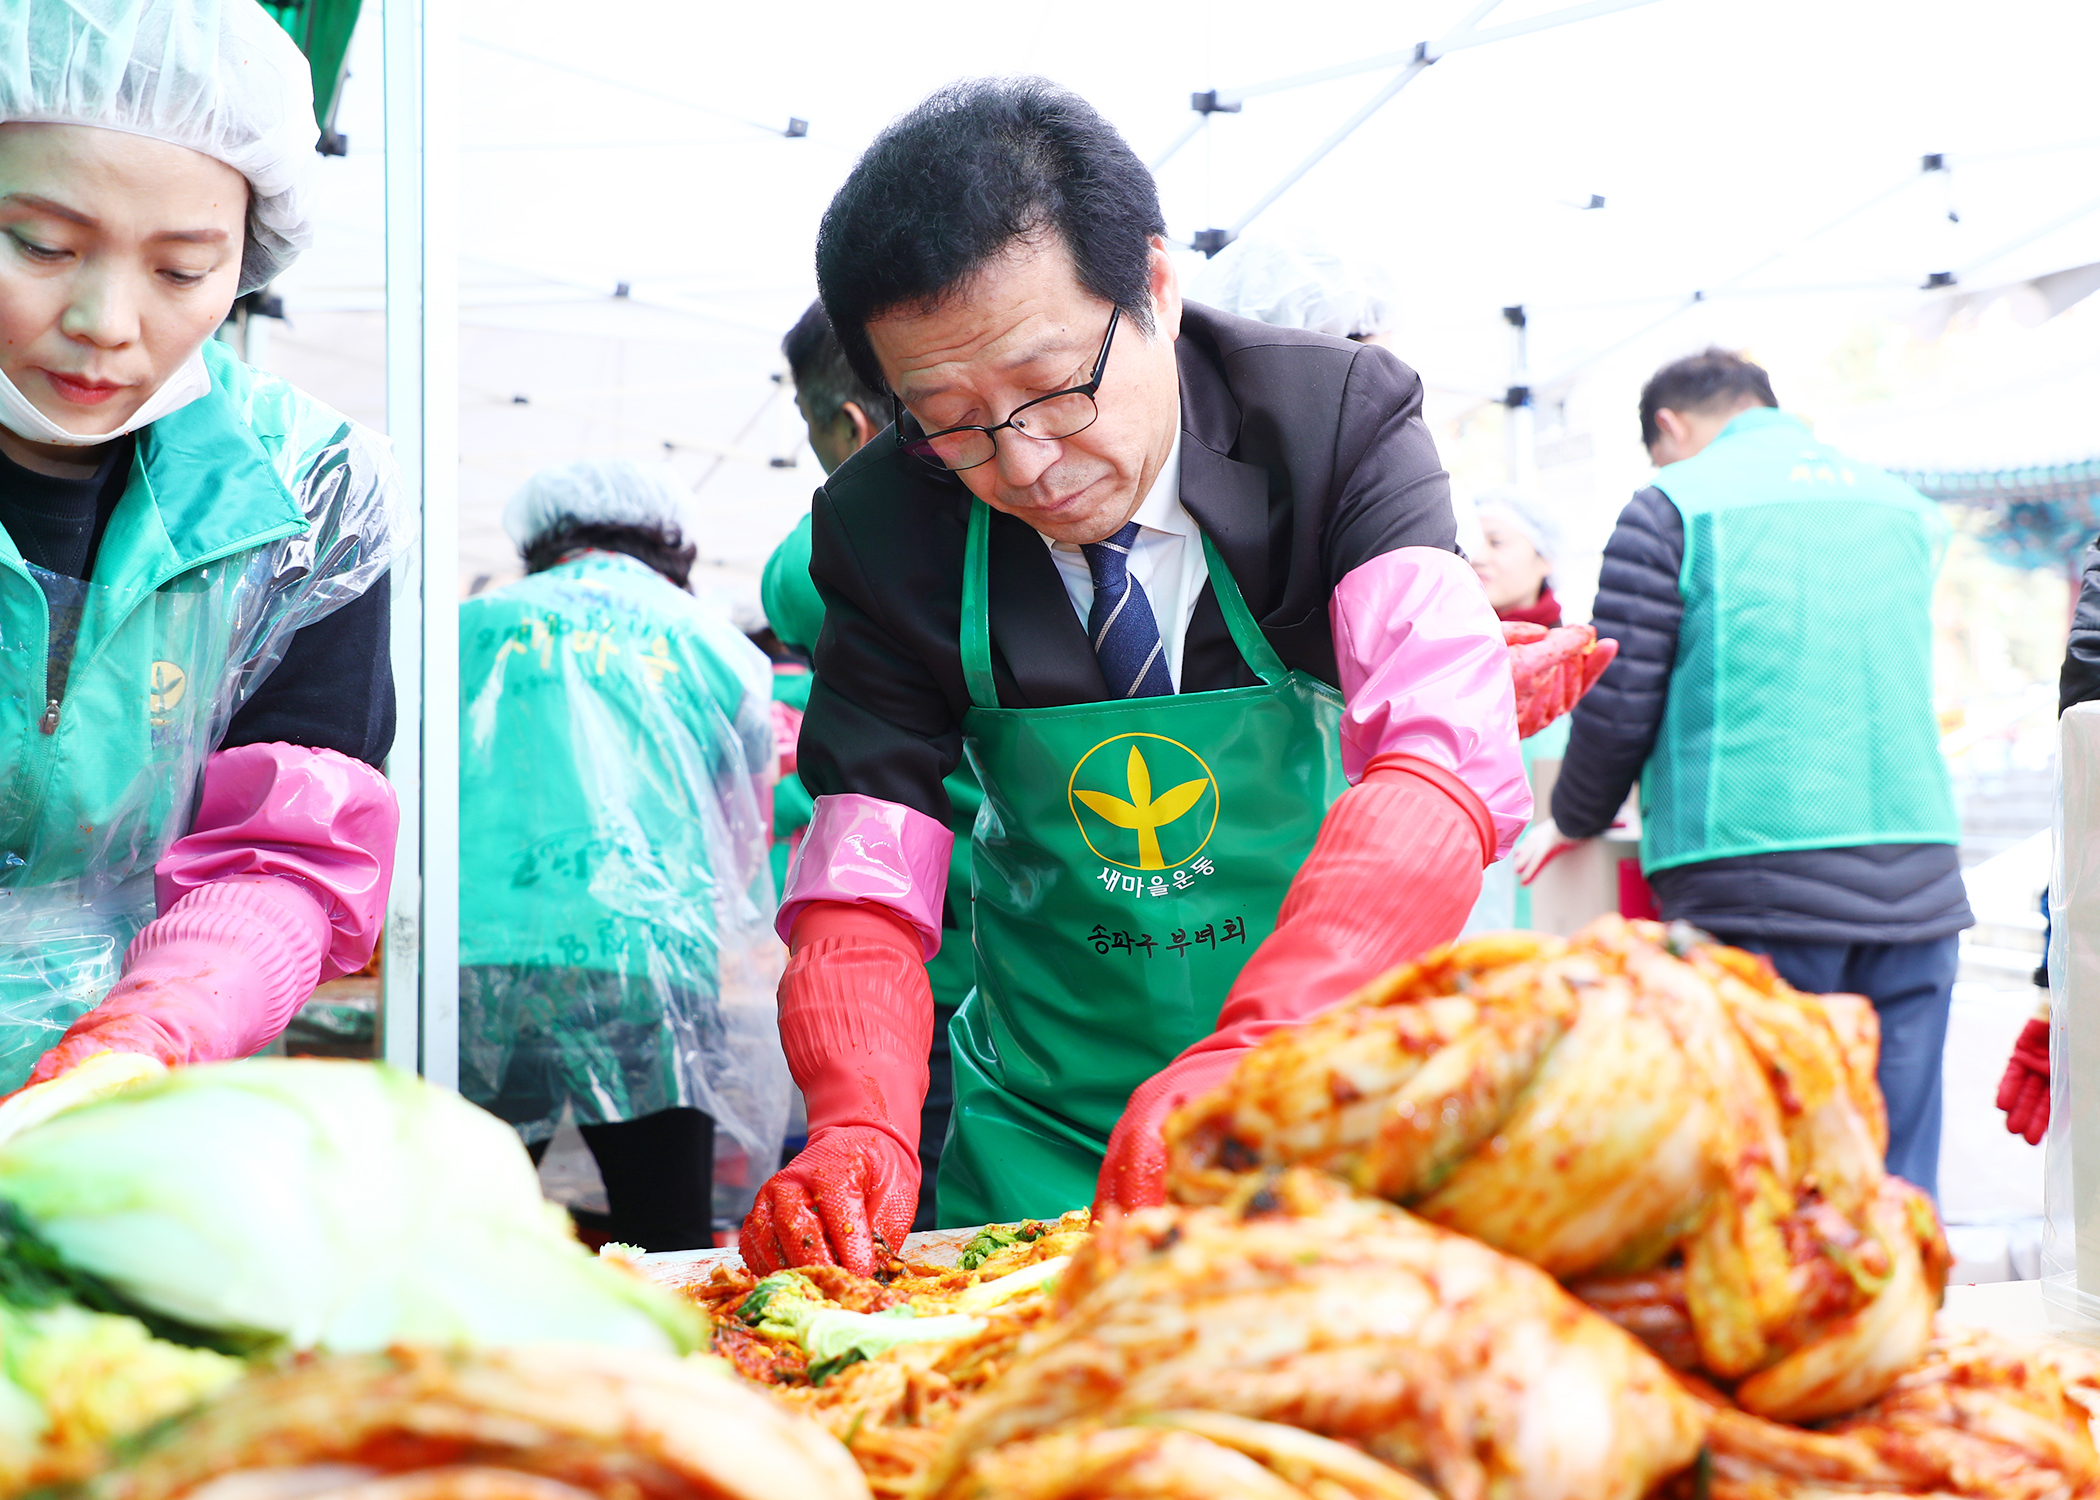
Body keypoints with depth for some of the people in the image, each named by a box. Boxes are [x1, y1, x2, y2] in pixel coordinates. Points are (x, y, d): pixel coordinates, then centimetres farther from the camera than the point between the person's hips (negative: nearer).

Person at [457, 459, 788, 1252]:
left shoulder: (476, 624, 16)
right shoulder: (715, 645, 16)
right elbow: (744, 840, 26)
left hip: (479, 953, 1)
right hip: (650, 963, -1)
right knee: (668, 1248, 3)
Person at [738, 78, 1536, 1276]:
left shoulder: (1338, 419, -17)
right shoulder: (886, 527, -10)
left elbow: (1448, 756, -32)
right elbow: (864, 884, -13)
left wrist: (1248, 1054, -47)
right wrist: (862, 1125, -35)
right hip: (1044, 1120, 1)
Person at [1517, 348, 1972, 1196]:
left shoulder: (1674, 503, 2)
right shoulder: (1905, 505, 19)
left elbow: (1619, 701, -2)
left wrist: (1574, 822, 15)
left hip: (1755, 879, -5)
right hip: (1917, 880, 5)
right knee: (1896, 1183, 7)